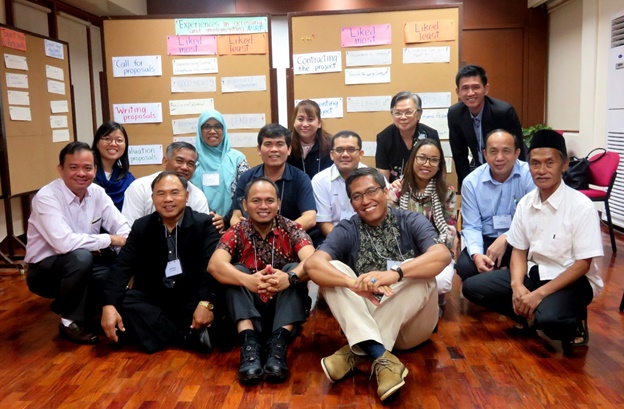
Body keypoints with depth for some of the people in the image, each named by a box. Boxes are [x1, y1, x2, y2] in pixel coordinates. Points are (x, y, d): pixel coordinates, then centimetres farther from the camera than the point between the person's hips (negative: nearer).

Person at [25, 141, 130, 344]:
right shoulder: (46, 197, -23)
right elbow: (64, 243, -36)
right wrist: (108, 239, -26)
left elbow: (123, 229, -5)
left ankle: (65, 304, 10)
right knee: (80, 257, -35)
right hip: (44, 270, -7)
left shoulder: (97, 193, -4)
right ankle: (70, 321, -12)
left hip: (82, 266, 7)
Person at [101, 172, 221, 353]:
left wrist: (206, 303, -36)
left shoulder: (204, 223, -7)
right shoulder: (141, 226, 2)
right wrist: (109, 305, -23)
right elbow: (122, 267, -7)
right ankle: (191, 337, -24)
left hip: (191, 299, -3)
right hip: (153, 298, 4)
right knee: (123, 302, -26)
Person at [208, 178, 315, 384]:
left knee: (294, 269, -24)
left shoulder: (291, 229, -4)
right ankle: (249, 343, -34)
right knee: (236, 272, -22)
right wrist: (248, 280, -44)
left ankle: (278, 344, -34)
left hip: (286, 309, 0)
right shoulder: (237, 232, -3)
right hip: (247, 310, 1)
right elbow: (215, 265, -24)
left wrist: (290, 277, -46)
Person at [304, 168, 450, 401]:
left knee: (418, 270, -27)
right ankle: (383, 358, -34)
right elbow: (312, 264, -21)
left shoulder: (411, 222, -4)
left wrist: (395, 273, -42)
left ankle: (355, 352, -26)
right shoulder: (346, 231, -2)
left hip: (411, 323, -1)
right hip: (362, 323, 1)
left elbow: (442, 255, -25)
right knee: (332, 269, -19)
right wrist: (355, 283, -40)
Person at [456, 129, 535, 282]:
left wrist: (506, 239, -29)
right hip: (487, 240, 2)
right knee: (464, 266, -26)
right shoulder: (471, 182, -5)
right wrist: (476, 254, -24)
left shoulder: (530, 175, -11)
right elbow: (471, 226, -4)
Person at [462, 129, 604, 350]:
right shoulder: (525, 203, -1)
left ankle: (573, 324, -1)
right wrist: (517, 285, -15)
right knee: (472, 287, -6)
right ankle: (532, 315, 0)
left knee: (548, 317, -37)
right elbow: (519, 250, 5)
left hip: (572, 280, -6)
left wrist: (539, 293, -24)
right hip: (534, 273, 6)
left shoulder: (581, 206, -17)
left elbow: (582, 265, -16)